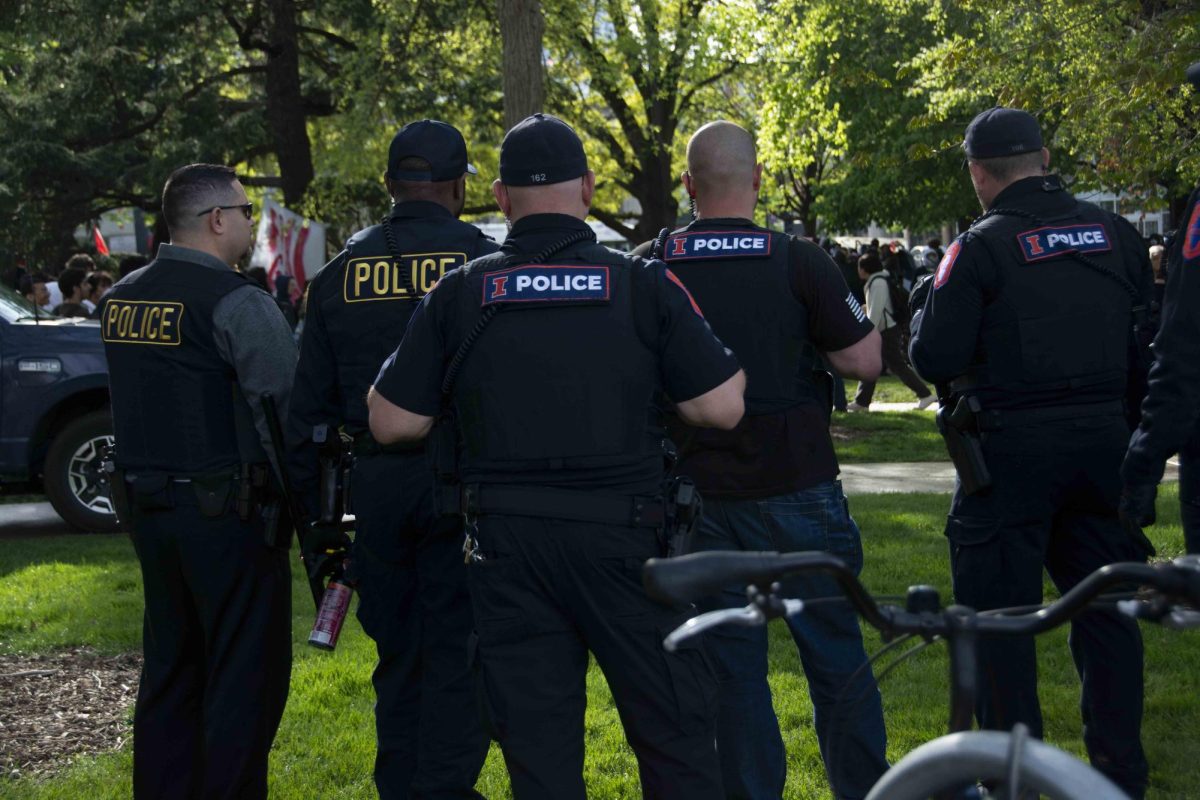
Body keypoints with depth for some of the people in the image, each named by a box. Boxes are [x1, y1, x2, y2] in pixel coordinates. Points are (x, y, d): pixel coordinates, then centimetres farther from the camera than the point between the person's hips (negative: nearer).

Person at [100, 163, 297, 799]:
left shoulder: (120, 299, 9)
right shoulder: (237, 303, -15)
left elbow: (146, 403, 12)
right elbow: (286, 409, -15)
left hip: (146, 506, 8)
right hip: (228, 510, -8)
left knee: (169, 669, 17)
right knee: (244, 674, 1)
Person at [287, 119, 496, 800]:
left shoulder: (340, 275, 7)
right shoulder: (487, 262, -5)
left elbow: (309, 407, 9)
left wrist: (317, 509, 14)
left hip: (375, 486, 4)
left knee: (398, 657, 15)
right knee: (458, 653, 1)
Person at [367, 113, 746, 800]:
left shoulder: (459, 293, 0)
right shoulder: (644, 285, -4)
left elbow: (391, 422, 3)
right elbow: (723, 407, -5)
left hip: (505, 538, 2)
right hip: (619, 535, -1)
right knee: (675, 726, 9)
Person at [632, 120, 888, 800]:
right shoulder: (799, 261, -8)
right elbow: (866, 360, -5)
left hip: (698, 492, 2)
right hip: (795, 486, -1)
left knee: (733, 664, 8)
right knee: (835, 651, 10)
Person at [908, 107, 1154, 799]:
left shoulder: (981, 249, -11)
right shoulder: (1116, 235, 5)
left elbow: (935, 358, -12)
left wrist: (927, 299, 5)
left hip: (1011, 449, -5)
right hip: (1104, 442, 5)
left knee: (999, 613, 4)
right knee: (1105, 606, 14)